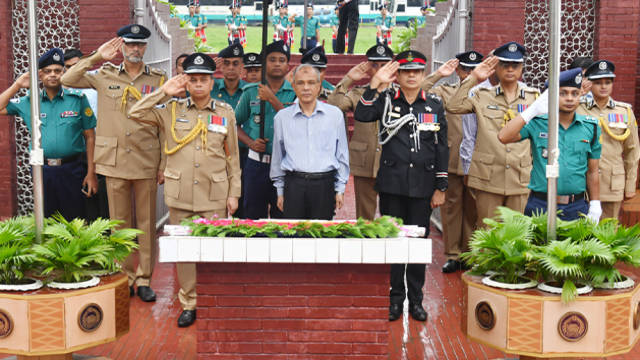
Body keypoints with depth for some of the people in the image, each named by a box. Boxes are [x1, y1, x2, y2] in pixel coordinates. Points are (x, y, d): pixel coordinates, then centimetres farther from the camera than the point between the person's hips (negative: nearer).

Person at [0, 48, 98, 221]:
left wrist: (91, 173, -4)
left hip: (72, 170, -2)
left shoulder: (78, 99, 1)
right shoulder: (29, 102, 9)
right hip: (43, 172, 2)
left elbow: (90, 138, 1)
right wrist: (18, 85, 4)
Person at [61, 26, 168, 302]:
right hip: (115, 160, 1)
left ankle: (144, 278, 14)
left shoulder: (158, 79, 5)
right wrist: (96, 58, -3)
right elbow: (67, 80, 2)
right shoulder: (105, 76, 8)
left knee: (146, 222, 4)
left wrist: (164, 165, -1)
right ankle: (123, 277, 17)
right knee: (119, 222, 7)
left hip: (147, 162, -1)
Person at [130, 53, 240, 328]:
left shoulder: (225, 113, 6)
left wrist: (234, 193, 5)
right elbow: (136, 113, -1)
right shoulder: (172, 111, 6)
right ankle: (189, 303, 19)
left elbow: (232, 157, 9)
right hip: (180, 194, 1)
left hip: (214, 195, -1)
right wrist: (163, 92, -6)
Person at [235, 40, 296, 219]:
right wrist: (251, 143, -5)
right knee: (254, 217, 7)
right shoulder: (251, 92, 6)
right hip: (256, 163, 1)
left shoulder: (295, 92, 2)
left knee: (283, 217, 7)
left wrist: (272, 99, -16)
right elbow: (235, 124, 11)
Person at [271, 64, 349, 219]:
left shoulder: (335, 114, 5)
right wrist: (280, 191, 13)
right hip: (294, 184, 0)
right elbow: (277, 158, 13)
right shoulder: (282, 117, 6)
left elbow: (342, 155, 10)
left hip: (325, 185, 0)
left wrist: (340, 189, 8)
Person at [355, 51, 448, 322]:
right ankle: (394, 298, 18)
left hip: (423, 185, 1)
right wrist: (375, 84, -20)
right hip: (392, 183, -1)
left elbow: (441, 147, 7)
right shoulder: (386, 100, 3)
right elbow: (361, 115, -16)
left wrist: (440, 187, 4)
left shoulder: (435, 105, 6)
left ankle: (416, 300, 19)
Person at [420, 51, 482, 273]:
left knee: (474, 209, 6)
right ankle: (452, 254, 14)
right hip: (451, 160, 0)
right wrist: (438, 75, -9)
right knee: (451, 207, 5)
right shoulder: (446, 92, 8)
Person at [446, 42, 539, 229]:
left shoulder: (533, 98, 11)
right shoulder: (483, 97, 8)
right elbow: (453, 107, -6)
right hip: (488, 178, -1)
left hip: (521, 179, 1)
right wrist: (472, 78, -5)